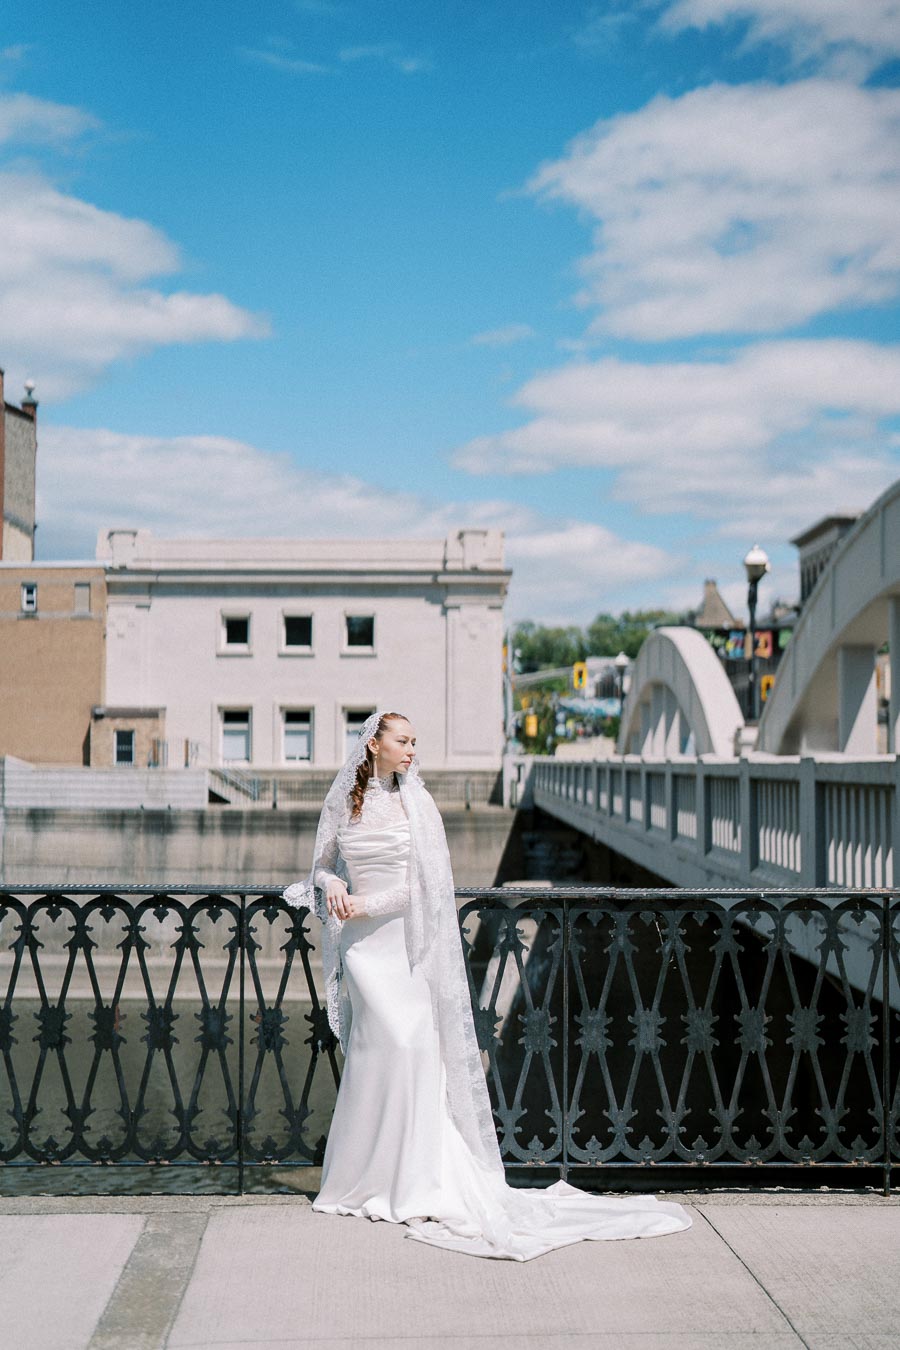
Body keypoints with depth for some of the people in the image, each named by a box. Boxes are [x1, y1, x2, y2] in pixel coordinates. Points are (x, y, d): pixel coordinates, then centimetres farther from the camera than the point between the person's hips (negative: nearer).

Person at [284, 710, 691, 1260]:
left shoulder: (417, 803, 1)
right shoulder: (342, 802, 7)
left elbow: (424, 884, -4)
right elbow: (322, 864, 17)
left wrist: (366, 904, -11)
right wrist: (330, 884, -5)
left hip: (405, 938, 0)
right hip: (361, 945, 1)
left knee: (412, 1041, -9)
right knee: (393, 1038, -11)